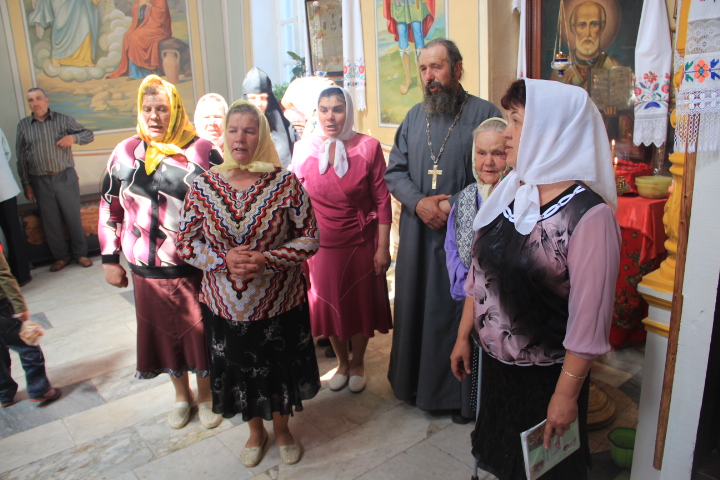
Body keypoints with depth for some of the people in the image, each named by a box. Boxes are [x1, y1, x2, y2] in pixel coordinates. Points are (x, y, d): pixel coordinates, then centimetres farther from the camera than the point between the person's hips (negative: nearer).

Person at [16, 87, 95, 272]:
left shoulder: (63, 120, 3)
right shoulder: (23, 125, 6)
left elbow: (89, 134, 4)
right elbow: (21, 158, 7)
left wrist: (74, 137, -18)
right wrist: (26, 184, 3)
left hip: (66, 177, -1)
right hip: (40, 181, 2)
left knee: (74, 217, 4)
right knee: (51, 221, 8)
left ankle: (80, 253, 17)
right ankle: (61, 257, 20)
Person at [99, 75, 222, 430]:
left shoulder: (202, 152, -7)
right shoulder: (125, 153, 4)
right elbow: (109, 208, 10)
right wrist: (110, 259, 9)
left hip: (197, 267, -3)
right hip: (147, 269, 3)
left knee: (200, 331, 10)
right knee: (164, 333, 16)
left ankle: (205, 395, 35)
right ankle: (181, 395, 40)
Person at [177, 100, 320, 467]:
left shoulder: (285, 183, -11)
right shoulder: (203, 186, -5)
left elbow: (310, 238, -9)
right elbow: (184, 243, -1)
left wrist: (266, 260, -23)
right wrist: (223, 260, -19)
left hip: (279, 304, -2)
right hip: (226, 307, 2)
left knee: (279, 368, 17)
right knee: (238, 371, 20)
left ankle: (281, 427, 47)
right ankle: (255, 430, 48)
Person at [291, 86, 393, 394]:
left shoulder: (368, 147, -9)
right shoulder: (304, 150, -4)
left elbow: (382, 200, -7)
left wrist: (383, 247, -9)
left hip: (360, 244, -2)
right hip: (320, 244, 2)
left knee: (360, 305, 14)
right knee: (328, 306, 16)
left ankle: (358, 363, 40)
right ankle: (342, 362, 41)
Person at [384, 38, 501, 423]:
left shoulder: (484, 113, -5)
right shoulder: (414, 116, 11)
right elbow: (394, 171, 9)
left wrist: (453, 206, -17)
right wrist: (418, 202, -9)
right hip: (417, 233, 5)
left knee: (461, 309, 4)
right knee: (415, 306, 13)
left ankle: (460, 392, 21)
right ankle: (414, 381, 32)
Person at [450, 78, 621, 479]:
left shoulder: (590, 213, -22)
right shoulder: (509, 191, -1)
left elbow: (589, 314, -20)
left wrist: (566, 393, -15)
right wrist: (463, 335, 9)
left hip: (546, 372, -5)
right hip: (494, 360, 6)